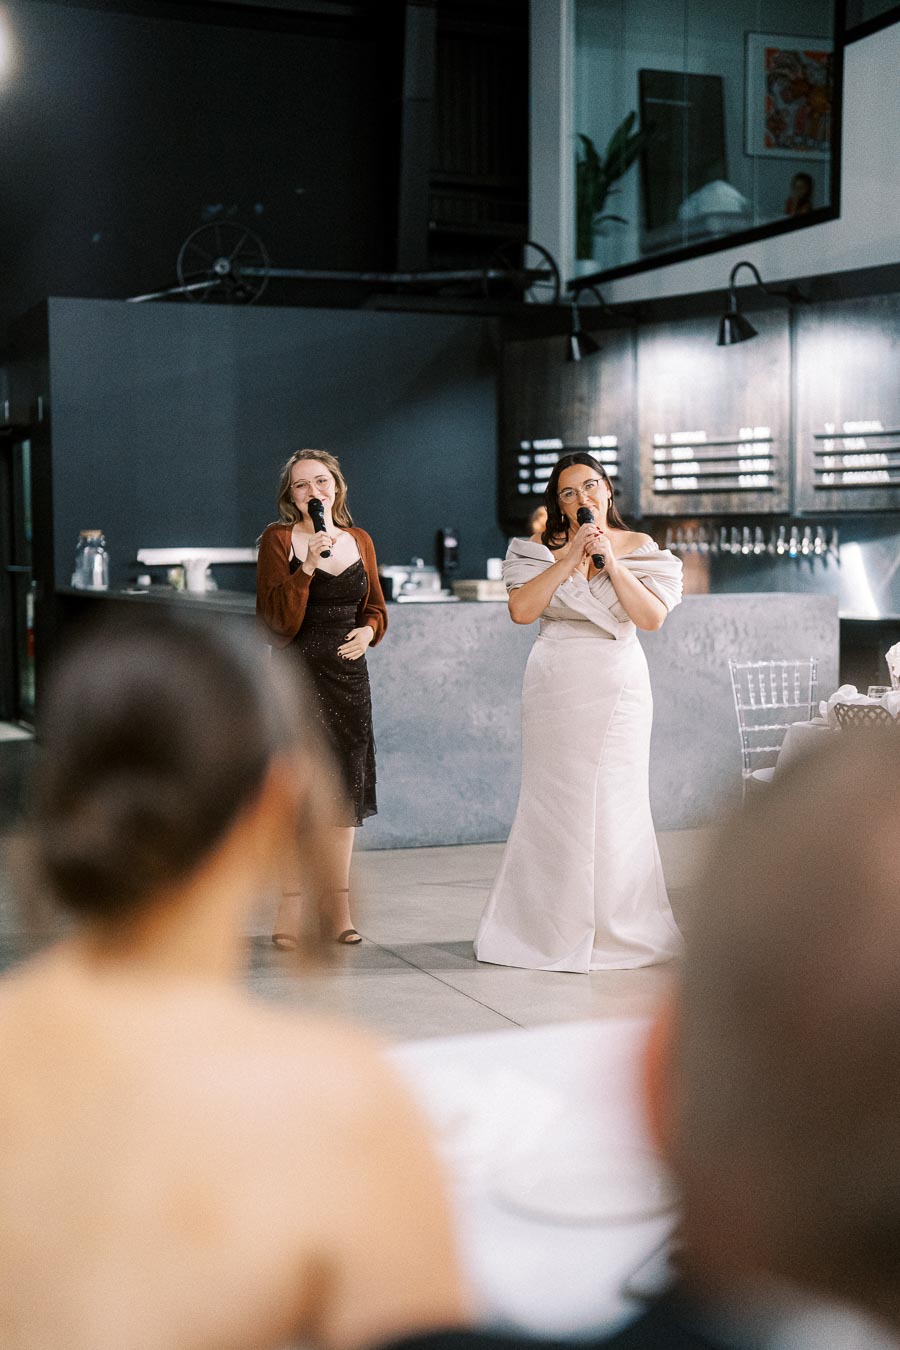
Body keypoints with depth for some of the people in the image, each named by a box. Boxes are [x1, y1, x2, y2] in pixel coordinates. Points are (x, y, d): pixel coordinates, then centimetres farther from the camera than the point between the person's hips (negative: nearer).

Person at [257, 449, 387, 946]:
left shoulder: (359, 540, 10)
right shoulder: (278, 539, -4)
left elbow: (376, 606, 19)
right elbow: (278, 621, -12)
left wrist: (367, 630, -2)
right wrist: (308, 566, -22)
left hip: (348, 672, 5)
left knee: (344, 789, 8)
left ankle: (336, 906, 18)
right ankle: (291, 908, 5)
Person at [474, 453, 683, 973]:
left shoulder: (640, 548, 7)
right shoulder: (541, 550, 5)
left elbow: (653, 617, -6)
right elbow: (521, 610, -10)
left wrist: (610, 560, -12)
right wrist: (570, 558, -12)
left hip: (619, 686, 0)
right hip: (558, 688, 0)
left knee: (616, 801, -1)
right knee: (554, 799, 1)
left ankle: (617, 926, 11)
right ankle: (549, 927, 11)